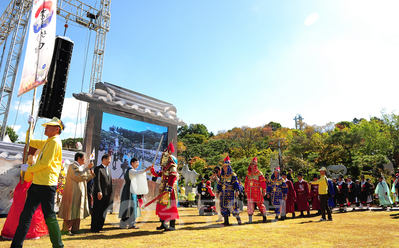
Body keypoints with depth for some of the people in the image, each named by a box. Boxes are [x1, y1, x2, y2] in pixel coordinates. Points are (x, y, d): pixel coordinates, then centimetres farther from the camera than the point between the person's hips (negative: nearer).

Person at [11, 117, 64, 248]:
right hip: (37, 183, 9)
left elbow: (45, 163, -18)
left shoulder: (55, 141, -12)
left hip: (47, 184, -9)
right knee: (26, 214, 11)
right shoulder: (47, 142, 17)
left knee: (49, 216, -1)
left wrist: (28, 168, -5)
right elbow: (30, 142, 28)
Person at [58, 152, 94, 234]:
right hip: (73, 193, -9)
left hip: (79, 193, 9)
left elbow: (84, 179, 19)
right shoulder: (72, 166, -12)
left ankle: (74, 229, 16)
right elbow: (80, 177, -24)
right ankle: (67, 230, 6)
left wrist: (91, 175, 4)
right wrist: (87, 168, -21)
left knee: (77, 212, 10)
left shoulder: (80, 167, 16)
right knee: (71, 211, -4)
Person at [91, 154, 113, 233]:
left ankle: (100, 226, 20)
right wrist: (99, 192, -20)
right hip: (100, 194, -7)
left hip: (107, 195, 7)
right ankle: (94, 228, 11)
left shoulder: (108, 170, 19)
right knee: (96, 211, 2)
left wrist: (110, 192, 11)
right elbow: (97, 181, -14)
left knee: (104, 212, 10)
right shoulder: (98, 169, -5)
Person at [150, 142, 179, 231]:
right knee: (162, 205, 13)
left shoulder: (172, 166, -11)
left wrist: (169, 188, -27)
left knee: (170, 206, -8)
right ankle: (163, 224, 24)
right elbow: (159, 174, 25)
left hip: (169, 189, -9)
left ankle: (172, 225, -1)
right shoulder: (164, 167, 18)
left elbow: (173, 177, -21)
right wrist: (153, 171, 10)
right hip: (163, 189, 10)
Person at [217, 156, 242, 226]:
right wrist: (218, 192, 16)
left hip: (231, 193, -6)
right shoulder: (222, 175, 13)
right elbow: (220, 184, 18)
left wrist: (237, 191, -23)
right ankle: (226, 222, 13)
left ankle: (238, 218, 16)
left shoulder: (232, 175, -6)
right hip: (223, 193, 6)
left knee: (232, 206, -8)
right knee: (224, 207, 5)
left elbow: (236, 183, -11)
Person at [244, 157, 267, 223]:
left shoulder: (259, 173, -5)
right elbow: (246, 182, 16)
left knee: (260, 203, 5)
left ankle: (264, 216, 26)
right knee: (250, 204, -1)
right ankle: (250, 219, 2)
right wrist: (246, 191, 17)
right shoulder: (248, 173, 10)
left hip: (257, 192, -4)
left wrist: (264, 191, -8)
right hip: (250, 192, 4)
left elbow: (263, 182, -6)